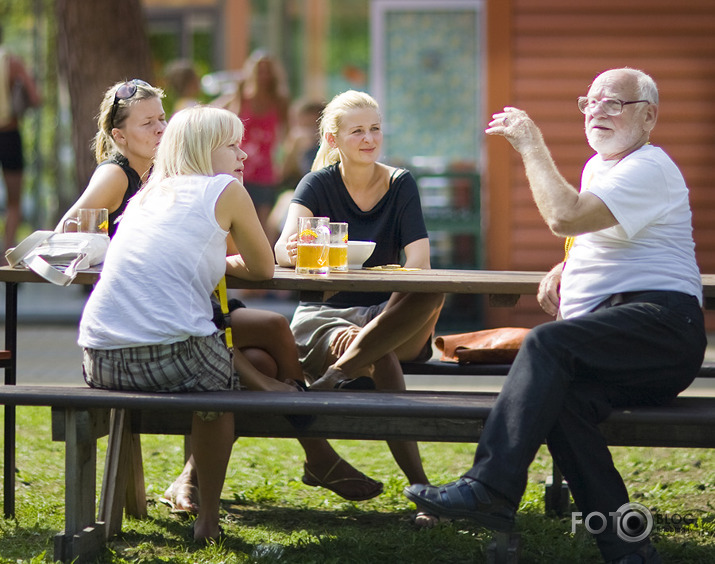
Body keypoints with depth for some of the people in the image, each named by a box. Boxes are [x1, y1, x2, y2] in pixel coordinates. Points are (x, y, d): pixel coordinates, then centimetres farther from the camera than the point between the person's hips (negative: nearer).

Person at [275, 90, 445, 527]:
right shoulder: (319, 184, 1)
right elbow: (284, 249, -16)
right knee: (380, 361, -36)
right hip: (324, 315, -2)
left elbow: (419, 261, -7)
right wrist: (292, 250, -41)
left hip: (388, 316, 2)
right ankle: (421, 487, -41)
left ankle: (334, 376, -37)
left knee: (433, 294, -34)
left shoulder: (401, 184, 6)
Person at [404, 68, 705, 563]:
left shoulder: (649, 168, -4)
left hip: (660, 322, -8)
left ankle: (491, 490, -39)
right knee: (562, 400, -25)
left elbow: (566, 216, -19)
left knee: (548, 343, -31)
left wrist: (530, 143, -7)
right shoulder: (599, 167, 28)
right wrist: (563, 270, 19)